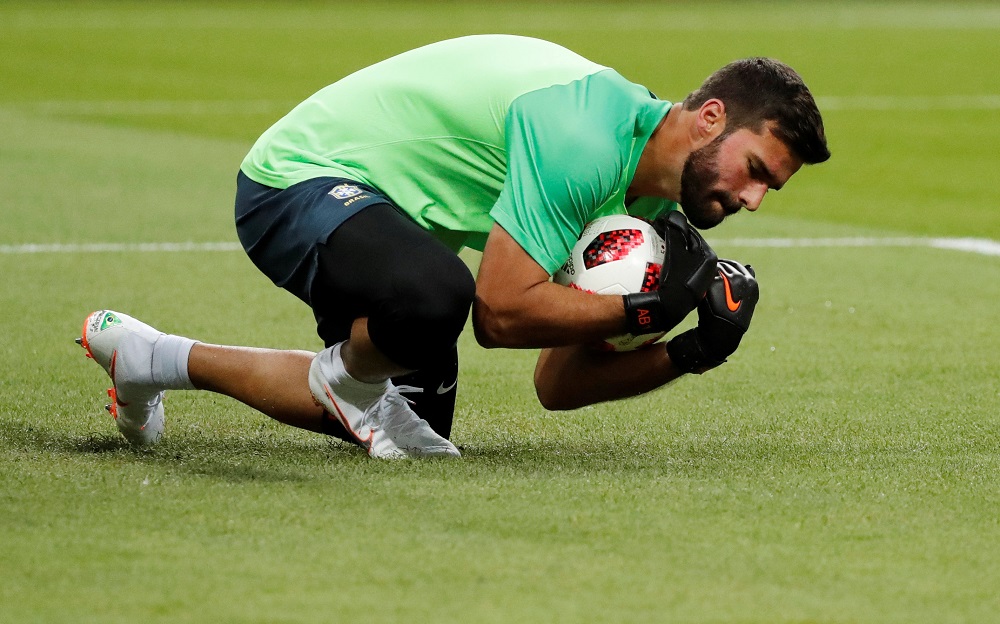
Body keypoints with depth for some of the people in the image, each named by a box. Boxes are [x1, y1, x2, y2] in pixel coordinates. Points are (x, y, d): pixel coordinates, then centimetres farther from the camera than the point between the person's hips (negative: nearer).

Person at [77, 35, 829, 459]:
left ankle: (155, 359, 34)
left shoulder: (650, 198, 3)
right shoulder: (584, 137, -29)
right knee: (432, 294, -42)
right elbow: (502, 311, -31)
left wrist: (690, 352, -11)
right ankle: (350, 375, -5)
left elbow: (560, 384, 4)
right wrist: (648, 308, -27)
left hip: (379, 206, 11)